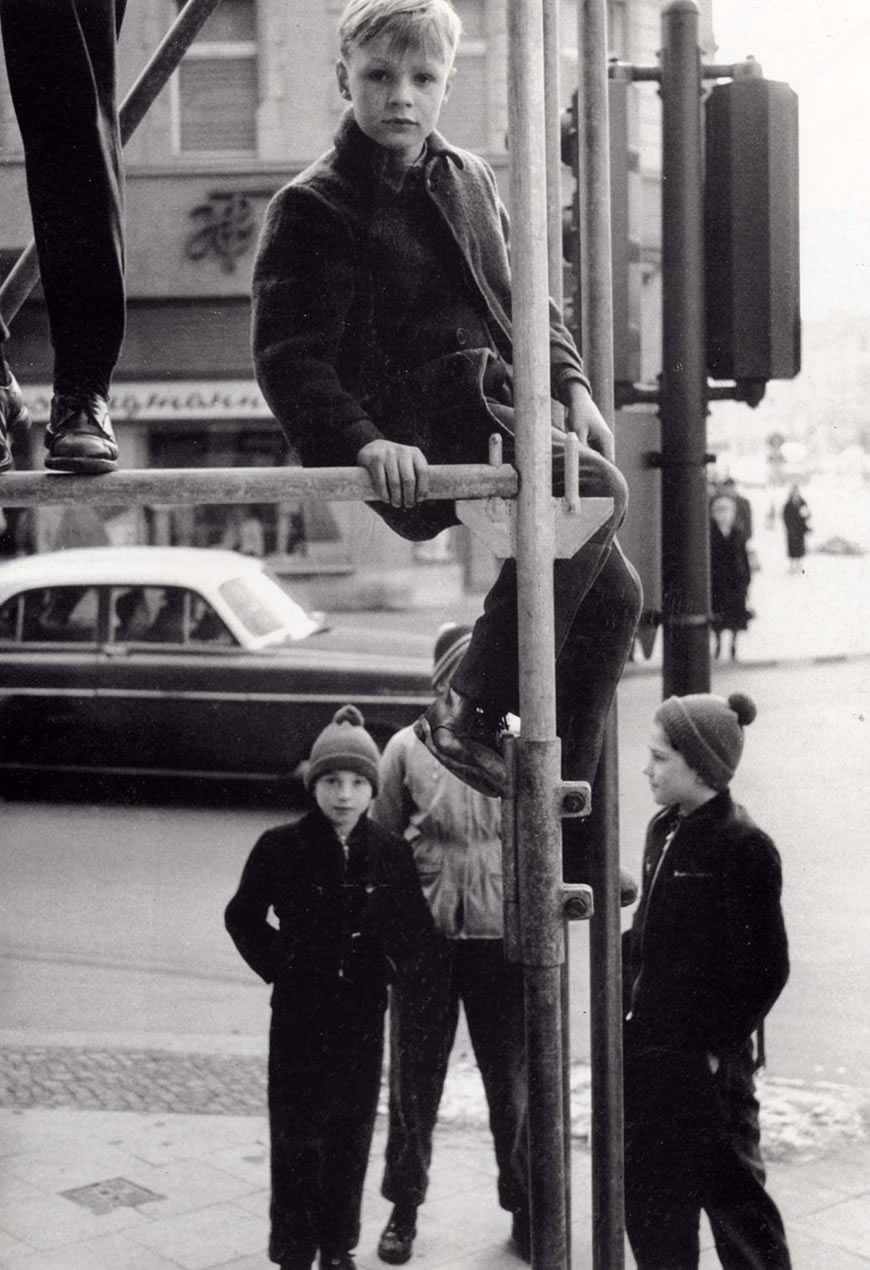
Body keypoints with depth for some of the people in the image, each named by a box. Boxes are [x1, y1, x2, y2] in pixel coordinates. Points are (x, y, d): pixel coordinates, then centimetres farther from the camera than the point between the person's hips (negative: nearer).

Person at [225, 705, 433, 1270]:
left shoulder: (391, 852, -2)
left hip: (362, 1011, 2)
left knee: (352, 1131, 9)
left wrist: (392, 962, 0)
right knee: (298, 1134, 0)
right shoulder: (282, 848, -8)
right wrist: (277, 963, -4)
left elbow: (416, 922, 13)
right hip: (300, 1011, -2)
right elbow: (243, 916, 4)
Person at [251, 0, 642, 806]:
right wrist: (363, 439, -28)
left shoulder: (470, 179, 17)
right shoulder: (312, 209, -6)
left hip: (497, 413, 8)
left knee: (614, 593, 7)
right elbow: (287, 358, -13)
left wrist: (570, 384, 11)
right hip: (418, 440, -8)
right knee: (597, 491, -27)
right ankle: (469, 716, -20)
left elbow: (520, 300, 27)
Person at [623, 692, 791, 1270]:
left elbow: (768, 964, -14)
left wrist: (721, 1045, -14)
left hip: (706, 1059, -7)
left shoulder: (743, 845, -15)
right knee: (650, 1190, 16)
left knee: (730, 1191, 5)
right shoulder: (663, 830, 7)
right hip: (647, 1048, 7)